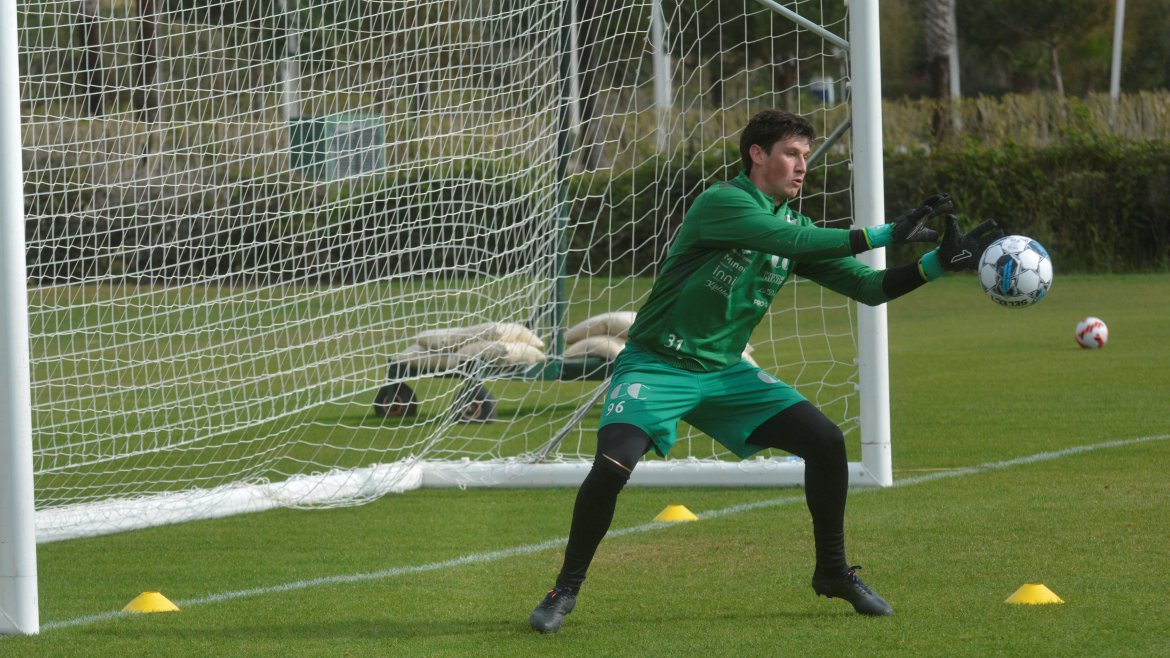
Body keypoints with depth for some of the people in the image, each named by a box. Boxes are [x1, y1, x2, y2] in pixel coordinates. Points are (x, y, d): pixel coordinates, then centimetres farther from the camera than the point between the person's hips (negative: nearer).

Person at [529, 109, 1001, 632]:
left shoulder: (794, 224, 5)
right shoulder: (723, 202, -17)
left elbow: (869, 287, 4)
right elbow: (790, 241, -32)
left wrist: (942, 261, -10)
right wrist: (886, 235, -30)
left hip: (724, 372, 7)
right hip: (656, 366, -7)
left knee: (826, 441, -6)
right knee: (612, 466, -27)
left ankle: (833, 572, 14)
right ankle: (566, 589, -5)